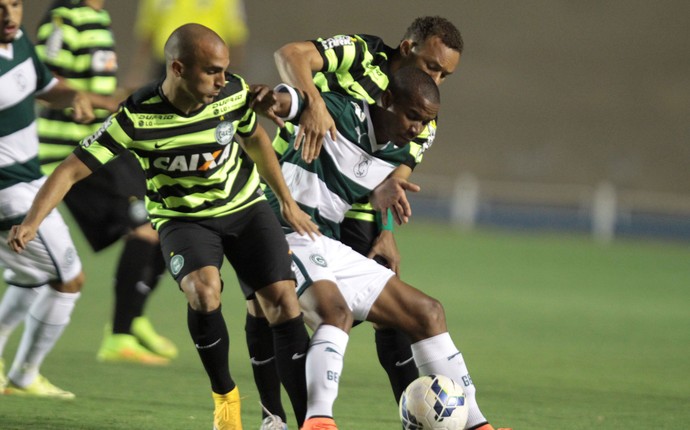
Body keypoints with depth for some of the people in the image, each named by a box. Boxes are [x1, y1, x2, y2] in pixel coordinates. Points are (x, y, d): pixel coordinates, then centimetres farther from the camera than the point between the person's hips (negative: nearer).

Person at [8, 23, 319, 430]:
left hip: (246, 207, 3)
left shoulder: (234, 92, -15)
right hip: (184, 219, -3)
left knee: (283, 300, -12)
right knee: (204, 289, -31)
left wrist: (287, 201, 13)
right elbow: (72, 169, -22)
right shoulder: (135, 118, -25)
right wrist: (32, 221, -36)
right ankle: (225, 396, -9)